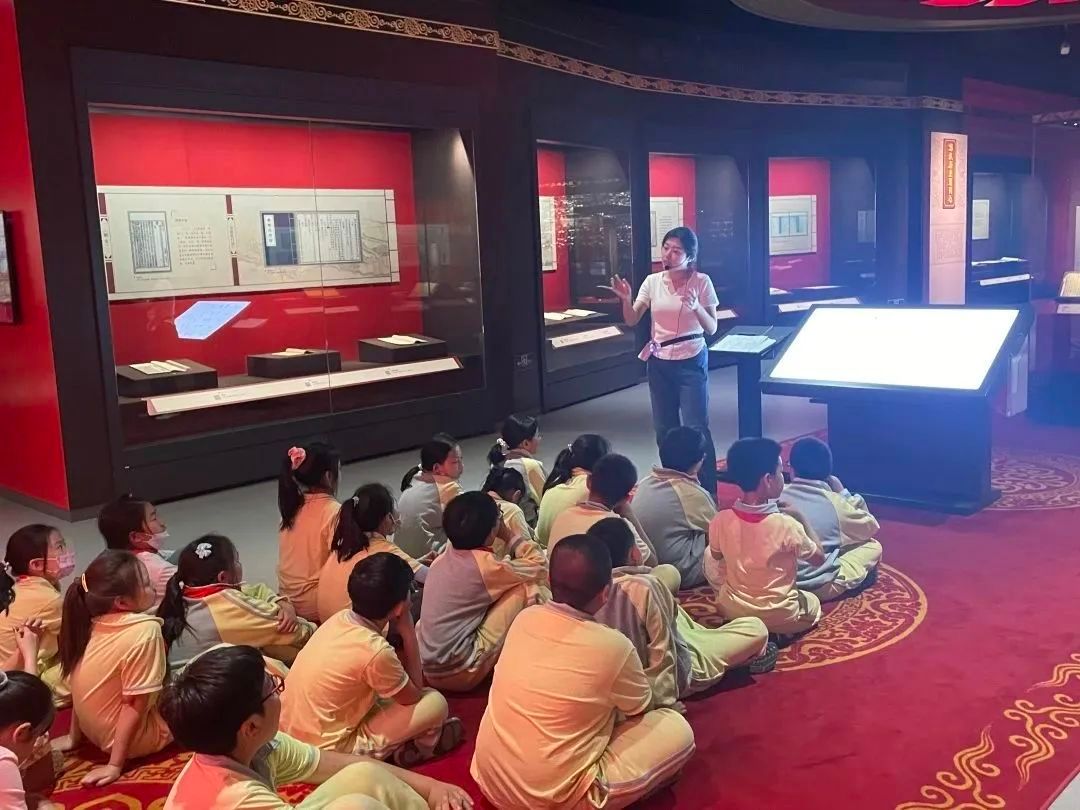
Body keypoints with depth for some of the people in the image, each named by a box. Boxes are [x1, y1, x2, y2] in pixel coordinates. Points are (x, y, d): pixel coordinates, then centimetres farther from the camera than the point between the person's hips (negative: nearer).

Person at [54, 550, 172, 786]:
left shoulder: (91, 626, -5)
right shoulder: (145, 631, -27)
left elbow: (82, 690, 5)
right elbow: (134, 705, -24)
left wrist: (73, 737, 16)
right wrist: (115, 765, -19)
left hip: (96, 731, 8)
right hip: (132, 738, -7)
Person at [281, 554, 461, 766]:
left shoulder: (340, 618, -3)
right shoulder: (375, 650, -26)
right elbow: (414, 696, -7)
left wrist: (401, 631, -1)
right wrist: (408, 631, -9)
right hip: (327, 750, -8)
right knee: (436, 703, -8)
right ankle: (410, 748, 17)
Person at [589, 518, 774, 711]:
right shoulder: (644, 586, -31)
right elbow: (663, 650, -26)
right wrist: (663, 701, -16)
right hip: (669, 676, -7)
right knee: (757, 629, -1)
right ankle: (748, 659, 32)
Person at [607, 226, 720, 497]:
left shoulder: (701, 282, -8)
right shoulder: (653, 282, 1)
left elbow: (712, 328, -7)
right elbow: (631, 320, 0)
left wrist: (695, 306, -24)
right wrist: (626, 299, -19)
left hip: (692, 362, -4)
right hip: (659, 363, 4)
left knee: (696, 429, -6)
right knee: (664, 429, 11)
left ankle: (708, 493, 4)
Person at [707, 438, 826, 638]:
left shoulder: (721, 521, -15)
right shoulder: (787, 526, -24)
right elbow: (819, 558, -5)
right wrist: (800, 519, 3)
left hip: (732, 609, 2)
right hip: (780, 616, -2)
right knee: (813, 603, 29)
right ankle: (775, 632, 5)